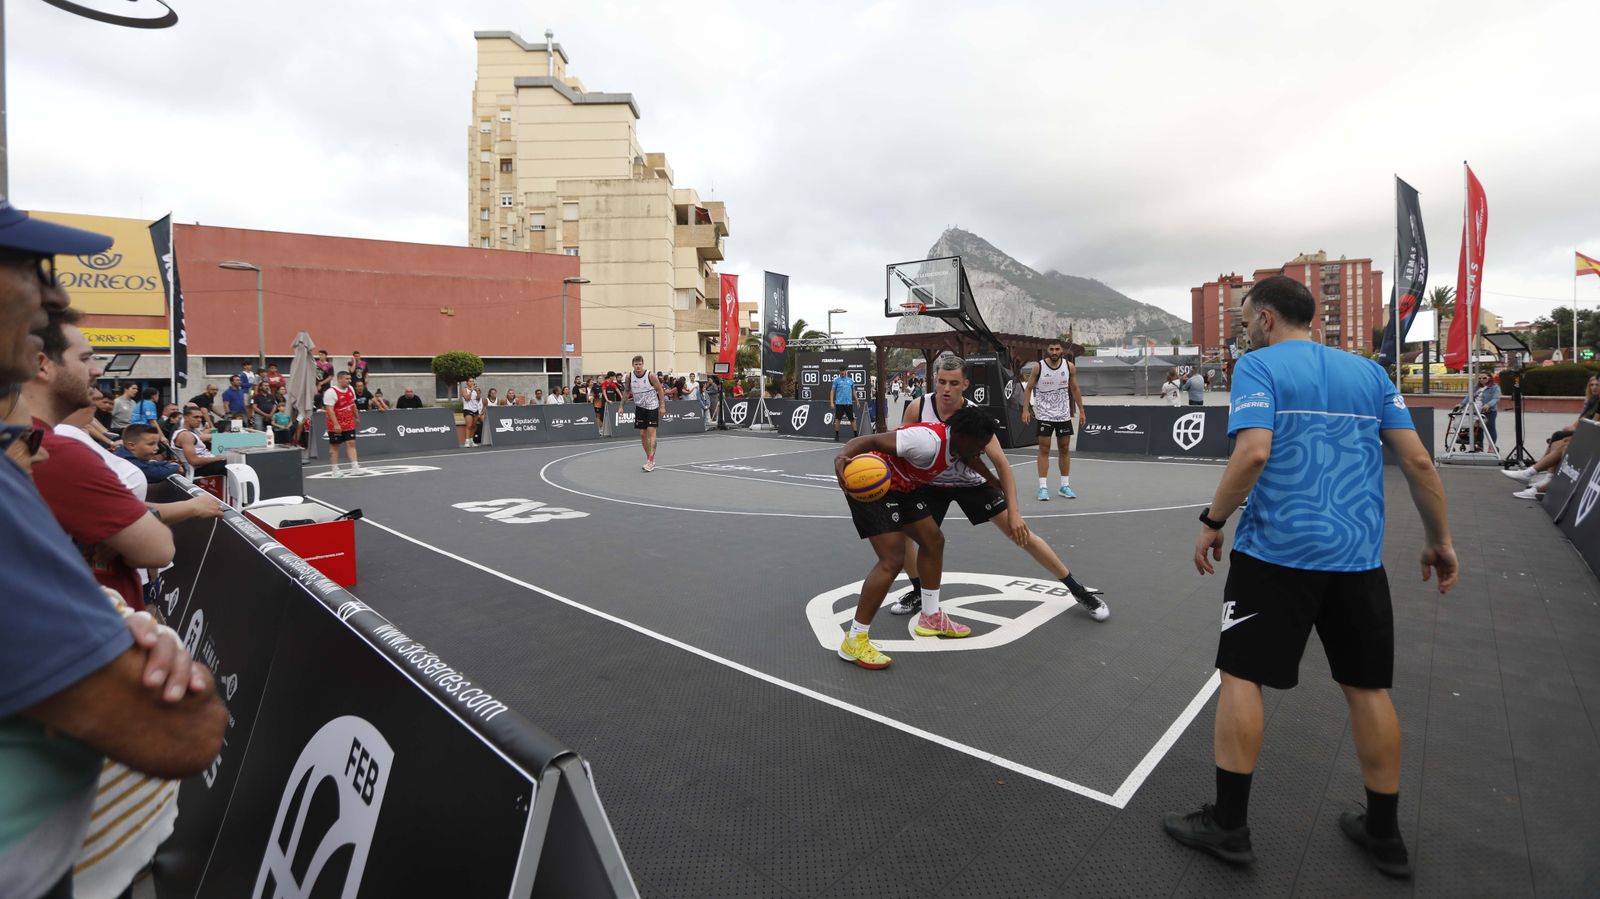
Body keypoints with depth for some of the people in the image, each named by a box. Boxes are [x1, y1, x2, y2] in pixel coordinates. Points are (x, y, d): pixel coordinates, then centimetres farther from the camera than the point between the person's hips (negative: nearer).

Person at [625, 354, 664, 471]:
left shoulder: (650, 375, -15)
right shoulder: (629, 376, -3)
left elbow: (660, 390, -6)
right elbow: (627, 391, 11)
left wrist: (662, 406, -8)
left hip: (652, 407, -4)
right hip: (639, 407, 5)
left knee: (651, 432, -12)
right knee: (642, 434, 5)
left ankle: (651, 461, -15)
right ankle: (649, 458, 18)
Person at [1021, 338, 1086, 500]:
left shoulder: (1069, 366, -3)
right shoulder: (1039, 367, -9)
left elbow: (1074, 389, 8)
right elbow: (1029, 388, -4)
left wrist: (1081, 410, 6)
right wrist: (1025, 409, -14)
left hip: (1063, 415, 3)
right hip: (1044, 415, -3)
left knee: (1064, 449, 8)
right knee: (1044, 450, -4)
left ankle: (1065, 485, 19)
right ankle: (1043, 487, 0)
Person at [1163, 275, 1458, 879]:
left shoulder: (1258, 365, -3)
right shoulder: (1369, 371, 13)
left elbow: (1254, 451, -18)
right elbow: (1417, 460, 8)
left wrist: (1212, 522, -8)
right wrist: (1440, 541, 16)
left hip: (1276, 551, -5)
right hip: (1358, 556, 6)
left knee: (1241, 674, 3)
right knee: (1367, 687, 15)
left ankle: (1228, 825, 10)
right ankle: (1384, 834, 28)